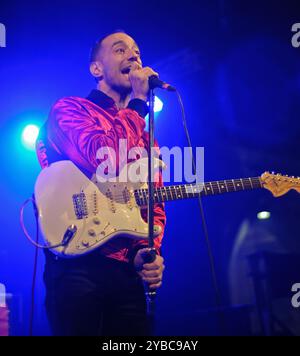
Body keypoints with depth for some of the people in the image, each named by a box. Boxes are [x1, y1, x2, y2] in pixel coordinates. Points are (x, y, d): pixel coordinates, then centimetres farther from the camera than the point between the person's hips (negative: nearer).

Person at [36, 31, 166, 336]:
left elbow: (156, 205, 18)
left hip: (128, 271, 6)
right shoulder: (69, 109, 1)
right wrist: (138, 102, -8)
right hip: (77, 265, -6)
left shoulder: (143, 129, 20)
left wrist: (148, 252, -1)